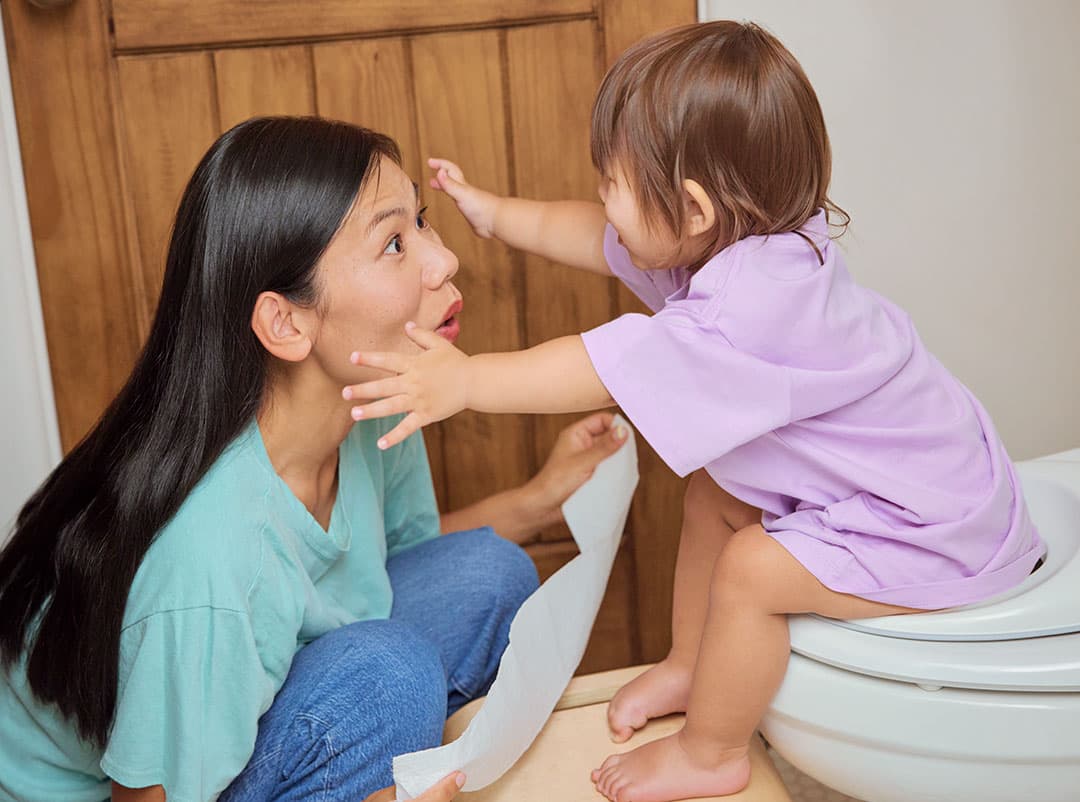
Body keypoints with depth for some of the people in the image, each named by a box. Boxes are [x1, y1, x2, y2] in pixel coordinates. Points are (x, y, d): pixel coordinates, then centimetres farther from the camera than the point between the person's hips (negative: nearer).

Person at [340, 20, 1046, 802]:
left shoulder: (755, 311, -36)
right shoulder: (748, 243, -6)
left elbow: (607, 370, -36)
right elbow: (599, 238, 6)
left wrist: (463, 380, -31)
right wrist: (496, 213, 11)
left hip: (935, 531, -10)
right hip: (900, 473, 10)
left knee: (753, 568, -18)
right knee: (712, 493, 10)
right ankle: (688, 665, 27)